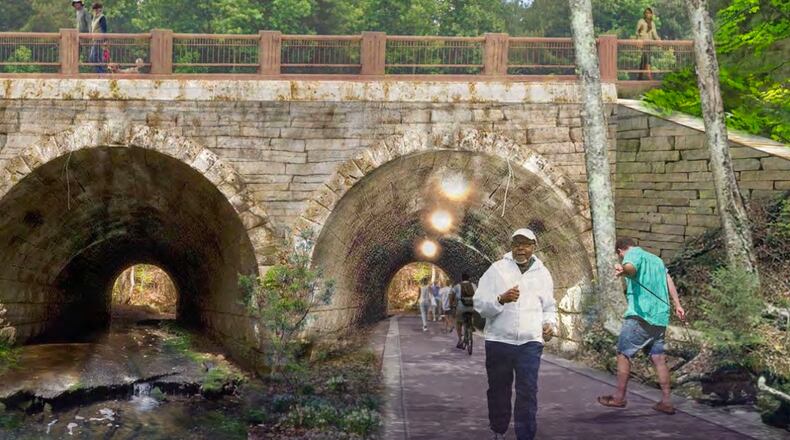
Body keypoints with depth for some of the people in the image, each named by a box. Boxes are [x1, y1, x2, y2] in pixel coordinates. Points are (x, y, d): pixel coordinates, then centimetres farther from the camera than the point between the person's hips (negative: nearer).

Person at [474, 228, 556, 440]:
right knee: (498, 391, 11)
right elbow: (479, 304, -4)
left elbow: (549, 307, 21)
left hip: (530, 343, 1)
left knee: (528, 392, -7)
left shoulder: (542, 273, 10)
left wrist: (550, 324, 0)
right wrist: (501, 299, -22)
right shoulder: (497, 269, 1)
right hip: (499, 341, -1)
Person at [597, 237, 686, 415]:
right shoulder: (656, 259, 25)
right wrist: (678, 306, 11)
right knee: (659, 358, 8)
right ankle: (666, 401, 5)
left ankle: (619, 397, 7)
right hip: (660, 316, 8)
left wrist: (623, 270, -48)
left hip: (640, 315, -7)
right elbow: (669, 280, 17)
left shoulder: (633, 254, -1)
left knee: (623, 353, 3)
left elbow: (631, 267, -26)